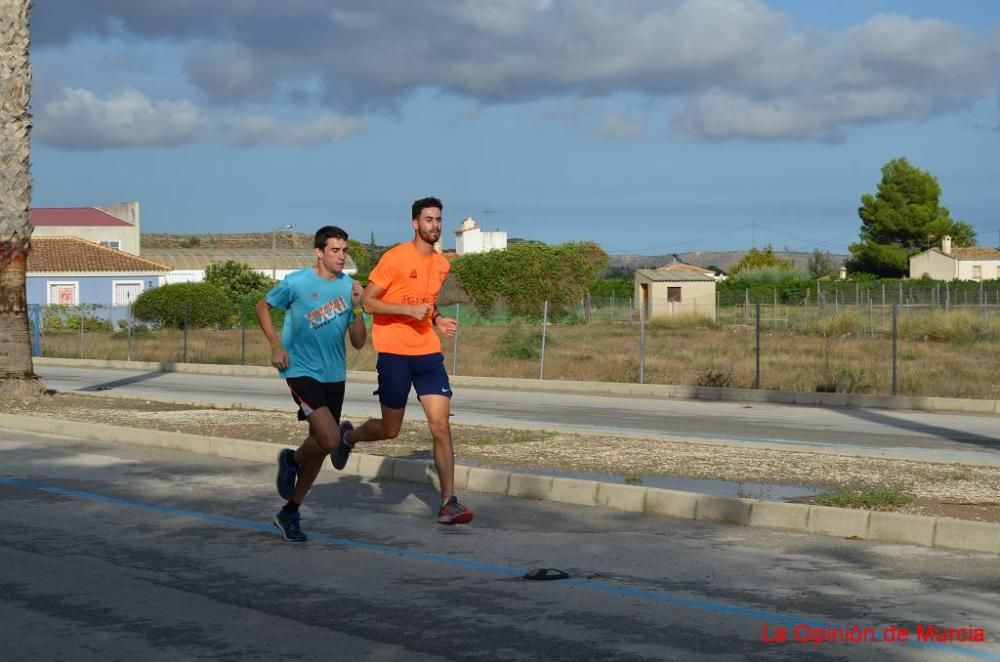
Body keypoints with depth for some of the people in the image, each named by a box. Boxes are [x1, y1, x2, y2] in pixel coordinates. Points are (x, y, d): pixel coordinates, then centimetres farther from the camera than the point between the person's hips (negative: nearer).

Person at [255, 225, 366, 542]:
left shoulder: (348, 286, 1)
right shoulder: (297, 283, -11)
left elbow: (358, 342, 3)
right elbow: (262, 307, 5)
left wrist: (357, 308, -13)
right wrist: (276, 346, -5)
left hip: (334, 376, 6)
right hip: (302, 371, -6)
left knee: (321, 445, 11)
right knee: (330, 439, -22)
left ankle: (289, 513, 27)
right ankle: (292, 460, 12)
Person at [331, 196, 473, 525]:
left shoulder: (442, 264, 11)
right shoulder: (395, 258, -10)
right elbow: (368, 301, -10)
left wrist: (438, 321, 8)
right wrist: (410, 310, -19)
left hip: (428, 354, 5)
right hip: (394, 353, -5)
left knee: (441, 426, -7)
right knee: (390, 429, 7)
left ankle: (448, 502, -6)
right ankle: (348, 438, 40)